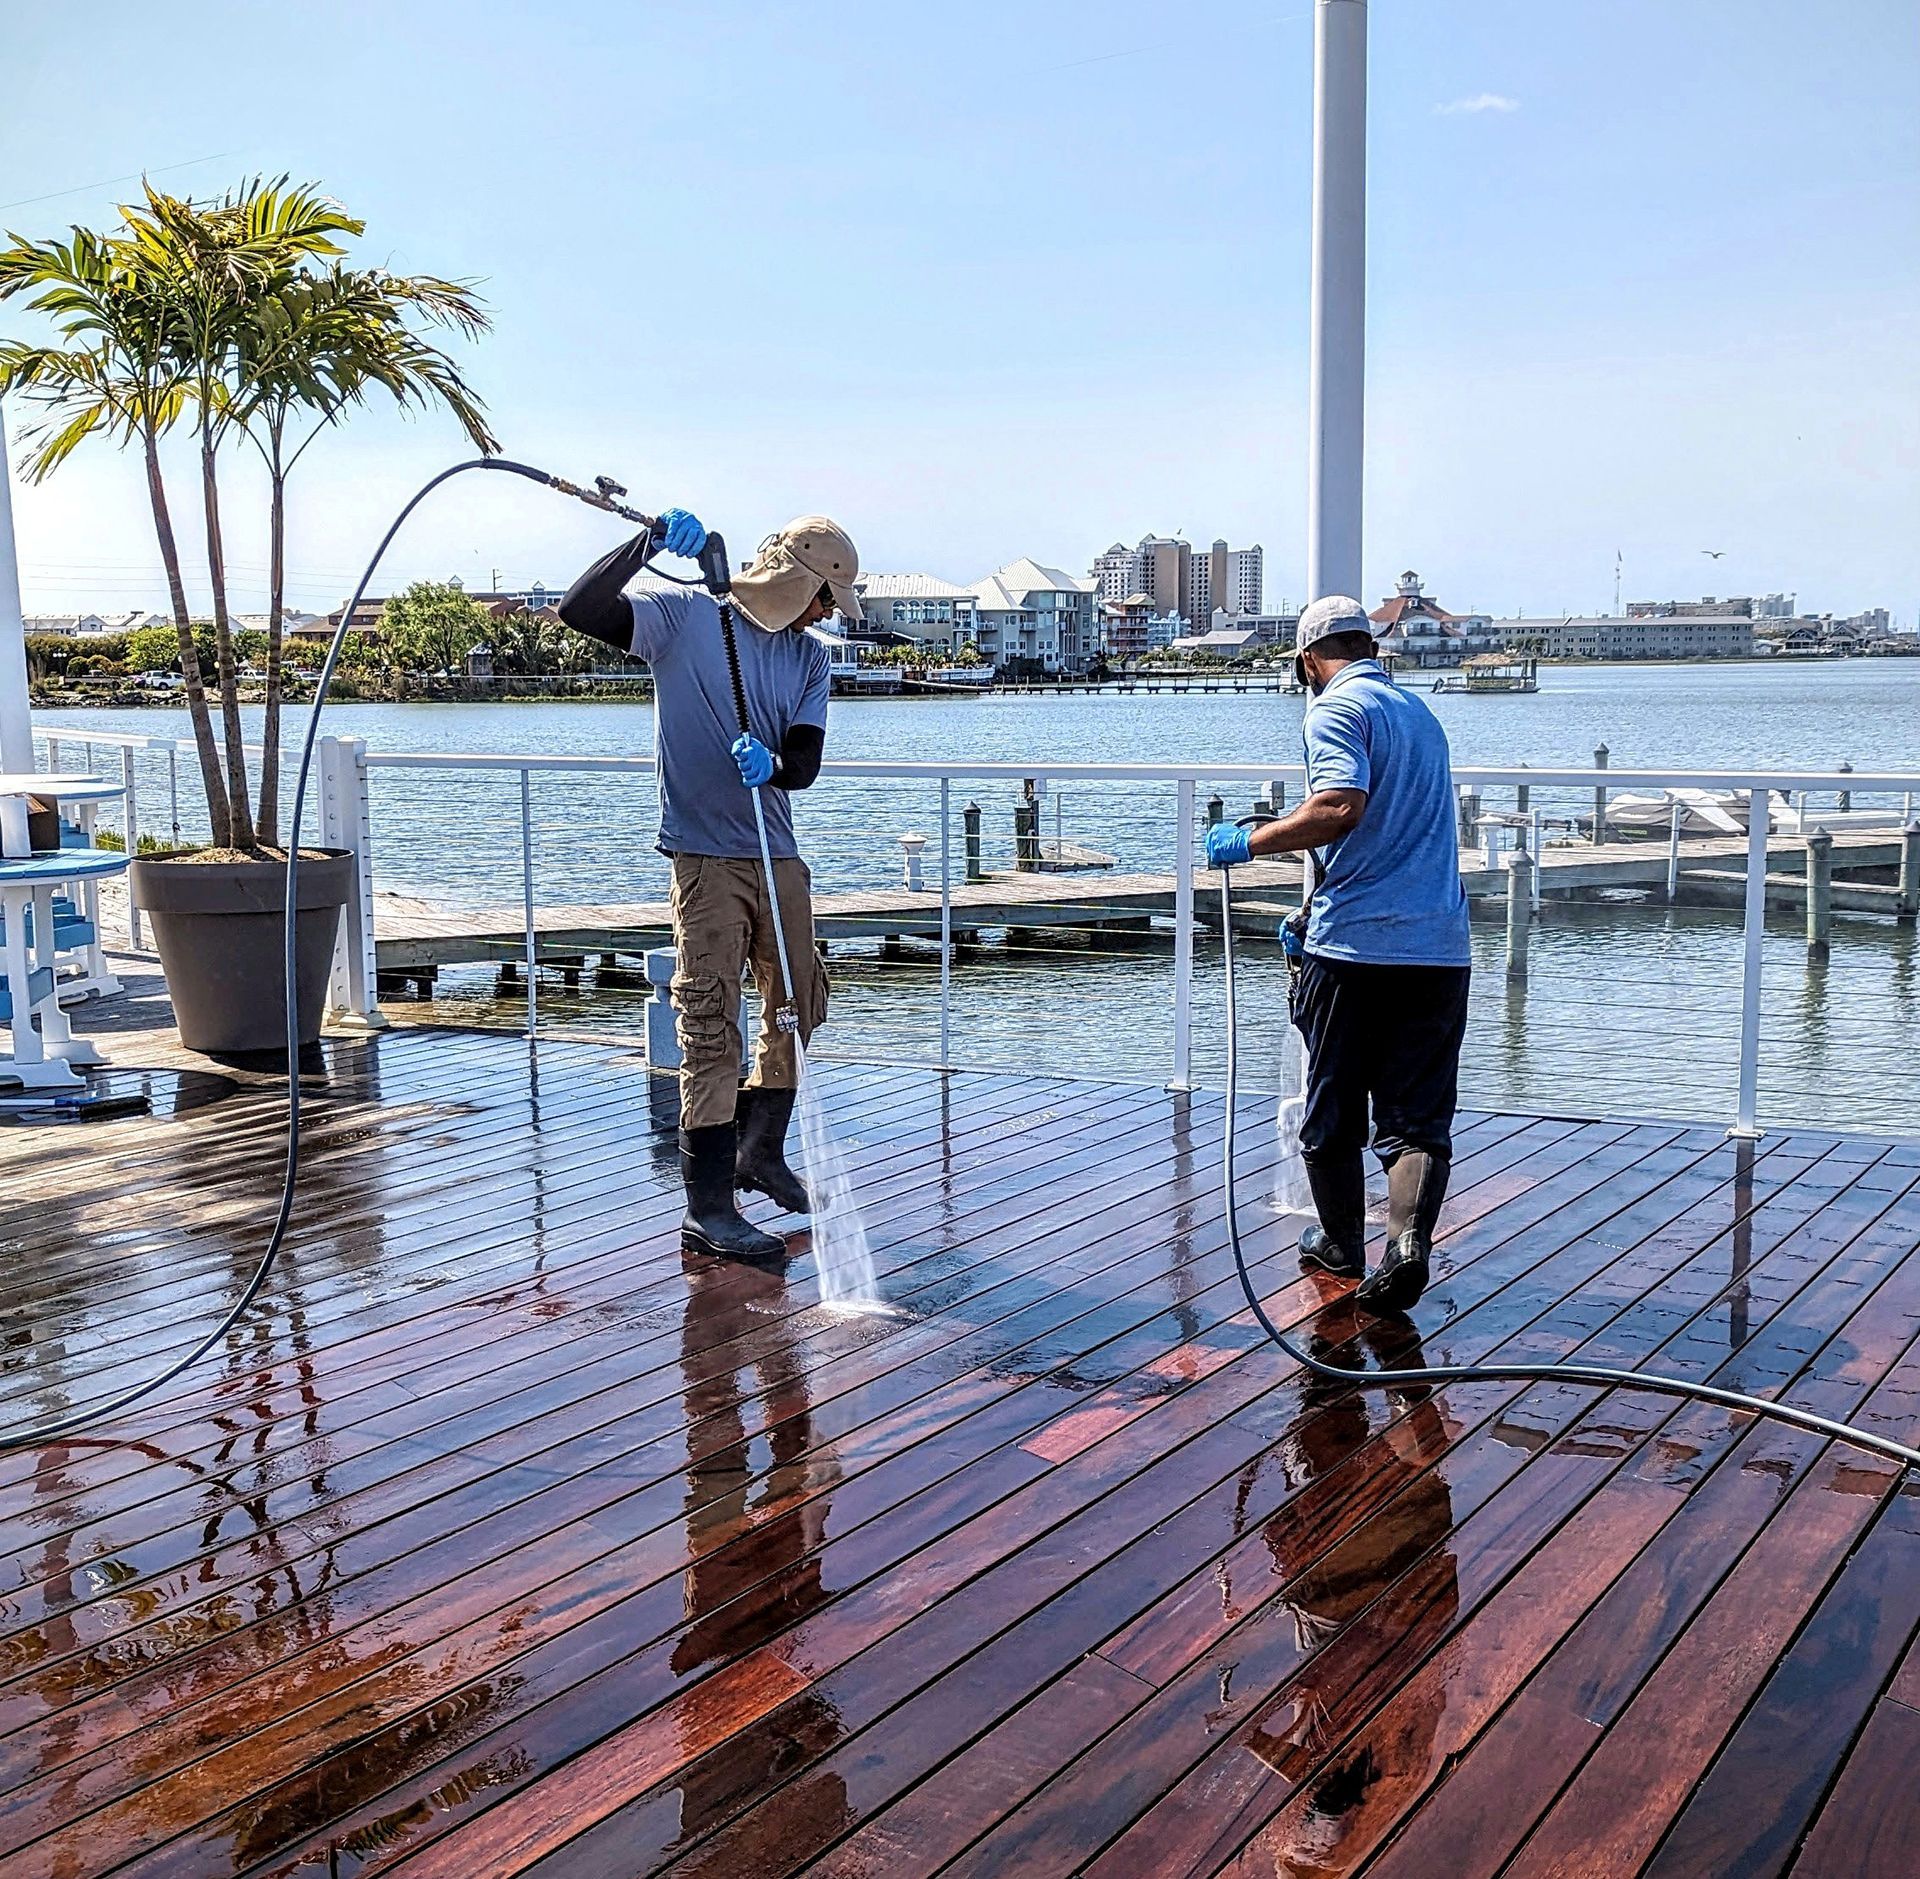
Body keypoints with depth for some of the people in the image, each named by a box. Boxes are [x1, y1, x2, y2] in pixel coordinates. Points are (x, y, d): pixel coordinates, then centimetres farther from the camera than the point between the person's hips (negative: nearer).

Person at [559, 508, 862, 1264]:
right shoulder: (684, 616, -5)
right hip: (705, 855, -7)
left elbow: (806, 761, 0)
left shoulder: (808, 657, 11)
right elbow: (581, 609, -17)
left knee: (799, 1000, 17)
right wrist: (650, 541, -23)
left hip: (779, 855, 7)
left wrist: (771, 766, -23)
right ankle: (708, 1208, -2)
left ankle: (760, 1150, 38)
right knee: (710, 1026, -7)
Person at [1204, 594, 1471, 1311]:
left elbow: (1340, 808, -23)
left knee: (1333, 1109, 12)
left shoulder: (1337, 709, -4)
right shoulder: (1420, 712, 21)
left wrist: (1248, 842, -11)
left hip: (1354, 946, -6)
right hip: (1440, 948, 6)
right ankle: (1408, 1241, -14)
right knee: (1419, 1114, 5)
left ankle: (1341, 1245, 25)